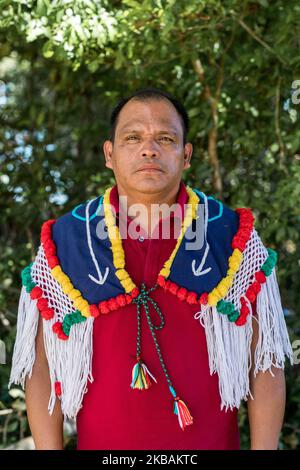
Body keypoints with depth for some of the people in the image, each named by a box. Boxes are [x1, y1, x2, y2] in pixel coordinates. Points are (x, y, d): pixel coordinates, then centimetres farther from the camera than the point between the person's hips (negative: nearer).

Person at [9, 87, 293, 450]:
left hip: (212, 440, 0)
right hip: (102, 442, 0)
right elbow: (42, 367, -2)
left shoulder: (234, 239, -6)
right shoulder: (63, 244, -5)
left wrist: (264, 448, -7)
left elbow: (264, 360, -3)